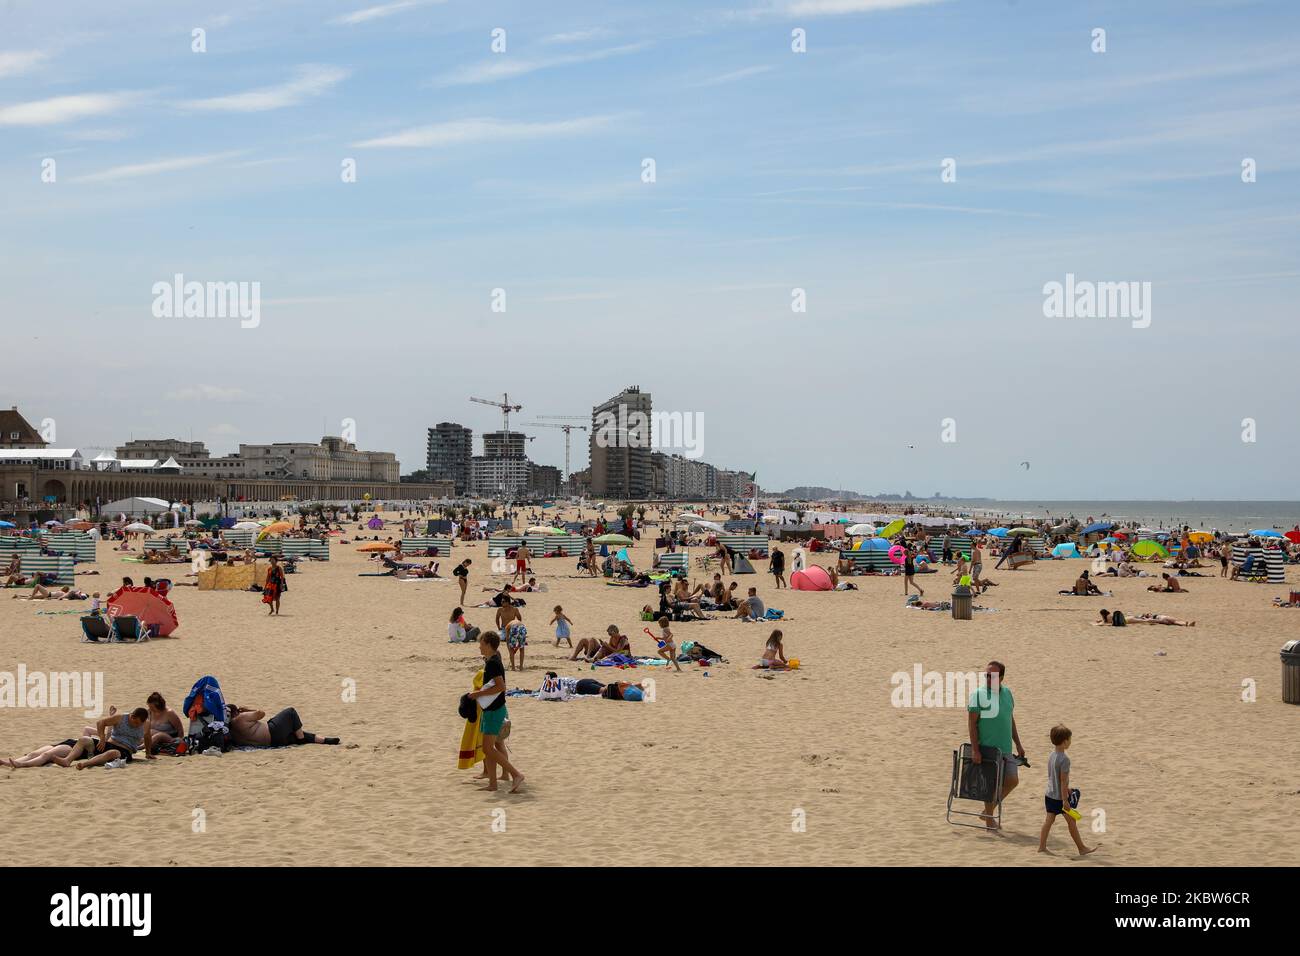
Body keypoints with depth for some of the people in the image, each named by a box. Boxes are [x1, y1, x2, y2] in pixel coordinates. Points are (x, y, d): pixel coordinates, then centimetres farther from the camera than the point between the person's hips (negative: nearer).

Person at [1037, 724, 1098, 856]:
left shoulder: (1052, 755, 6)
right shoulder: (1064, 760, -21)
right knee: (1071, 821, 4)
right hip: (1059, 797, -8)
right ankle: (1082, 849, 13)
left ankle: (1042, 846, 11)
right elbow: (1063, 781, -21)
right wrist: (1065, 800, -18)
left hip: (1049, 794, 8)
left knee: (1049, 819, 11)